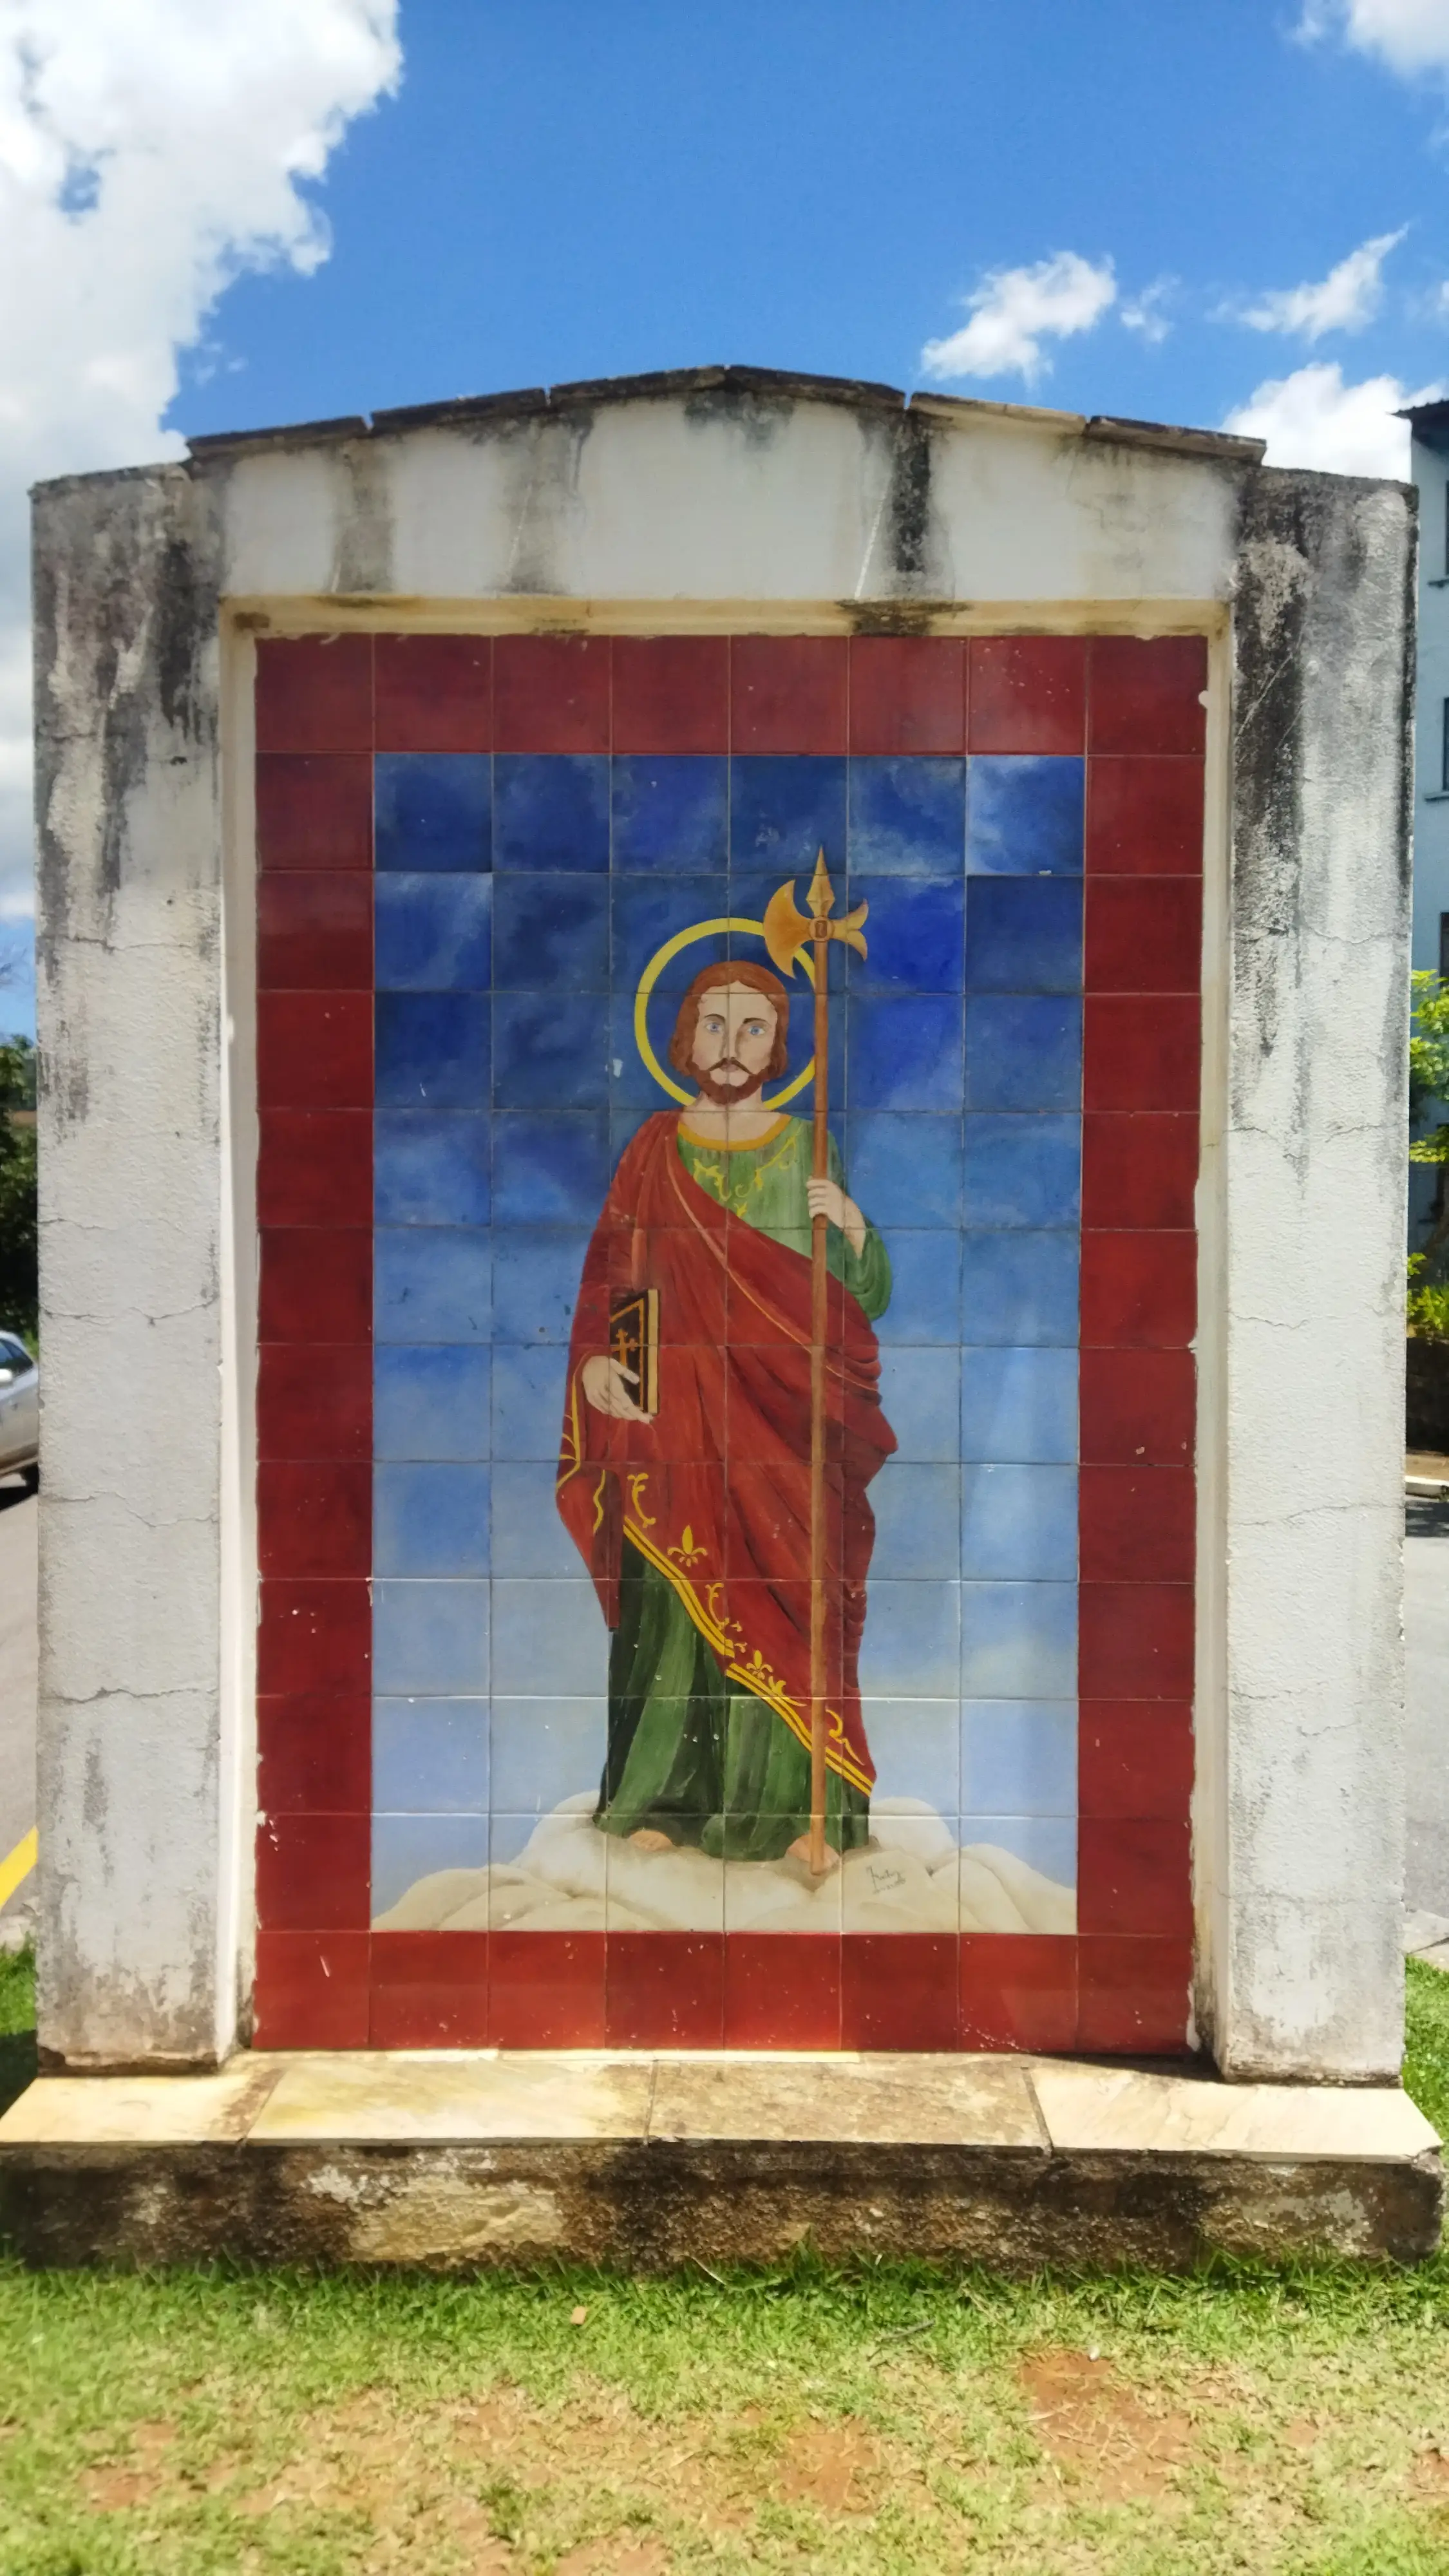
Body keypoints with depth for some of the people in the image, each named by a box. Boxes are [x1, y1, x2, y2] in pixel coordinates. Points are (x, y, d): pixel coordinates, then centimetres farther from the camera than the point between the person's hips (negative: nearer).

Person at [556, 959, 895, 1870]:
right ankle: (663, 1797, 14)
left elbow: (868, 1300, 3)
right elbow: (608, 1277, 4)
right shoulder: (654, 1151, 6)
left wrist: (854, 1227, -15)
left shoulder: (808, 1150, 5)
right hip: (677, 1412, 1)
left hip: (788, 1417, 0)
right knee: (671, 1596, 1)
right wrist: (595, 1359, -13)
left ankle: (806, 1808, 9)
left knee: (788, 1597, -1)